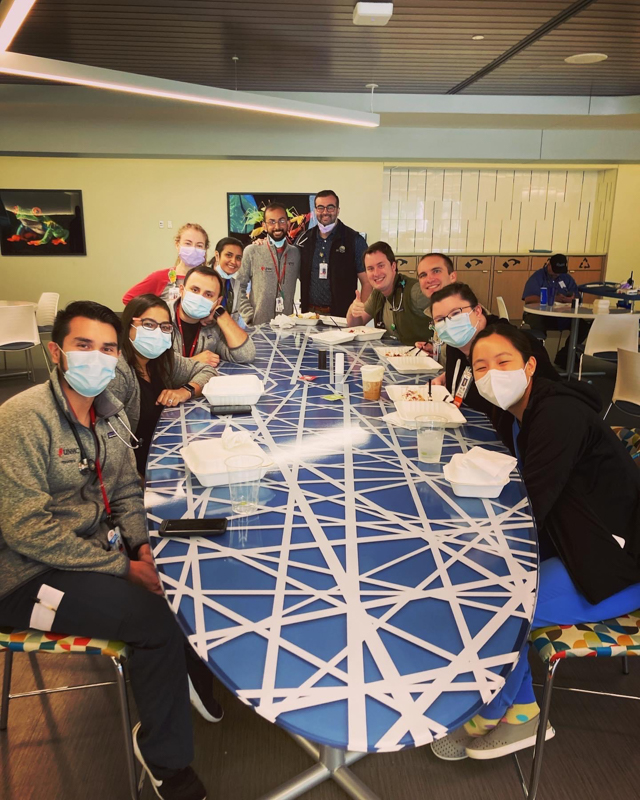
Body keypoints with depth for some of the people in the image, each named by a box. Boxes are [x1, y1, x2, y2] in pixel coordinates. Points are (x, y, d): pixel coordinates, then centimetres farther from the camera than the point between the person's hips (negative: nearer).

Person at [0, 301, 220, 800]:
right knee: (155, 618, -22)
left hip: (94, 547, 8)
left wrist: (140, 544, -7)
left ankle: (200, 681, 23)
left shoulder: (109, 411, 3)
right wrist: (122, 566, -22)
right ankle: (166, 757, 4)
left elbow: (126, 489, 12)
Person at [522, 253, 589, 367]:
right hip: (539, 314, -5)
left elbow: (575, 298, 3)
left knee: (583, 326, -16)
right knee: (538, 324, -39)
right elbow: (529, 299, -14)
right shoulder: (538, 276, -1)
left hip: (561, 316, 5)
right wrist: (552, 299, -18)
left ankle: (563, 355, 1)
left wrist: (563, 299, -21)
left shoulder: (567, 278, 14)